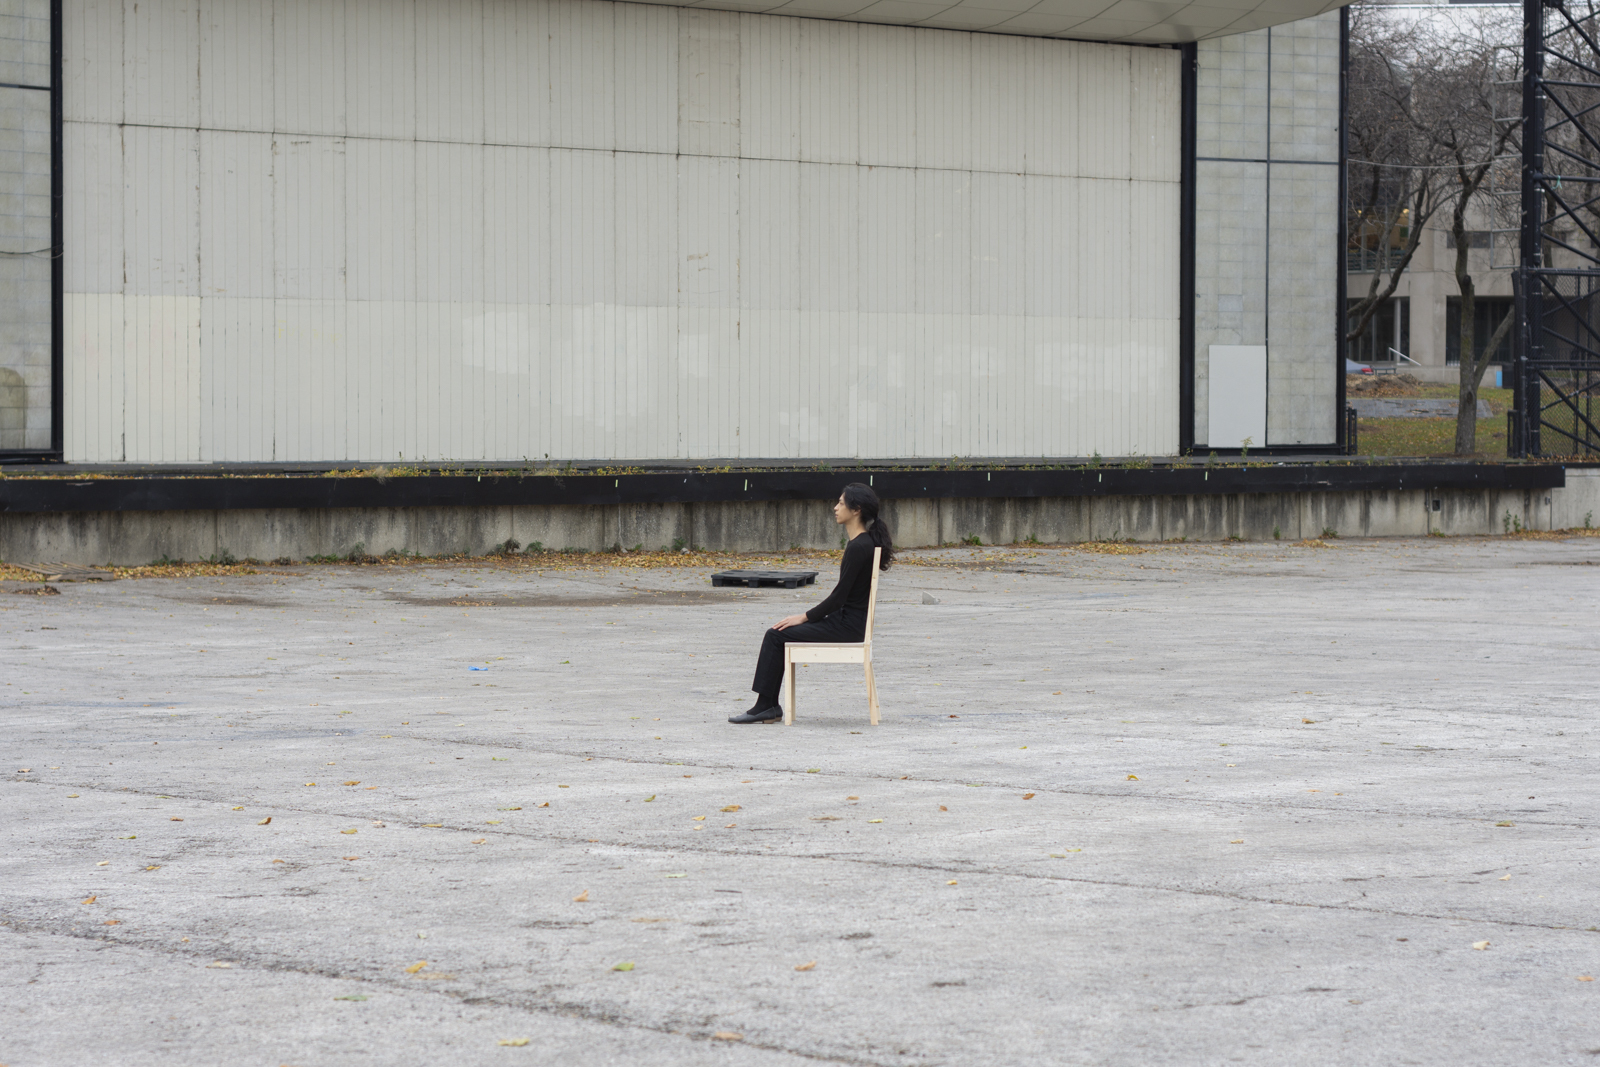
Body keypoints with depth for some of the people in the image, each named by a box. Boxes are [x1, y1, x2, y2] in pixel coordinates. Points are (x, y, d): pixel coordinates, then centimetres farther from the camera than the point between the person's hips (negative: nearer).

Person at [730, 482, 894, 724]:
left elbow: (839, 596, -19)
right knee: (777, 634, 7)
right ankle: (769, 706, 6)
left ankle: (764, 706, -3)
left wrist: (804, 617, -10)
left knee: (775, 636, -9)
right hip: (845, 620, 10)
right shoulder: (863, 543, 12)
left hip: (848, 625, -10)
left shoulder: (858, 547, -19)